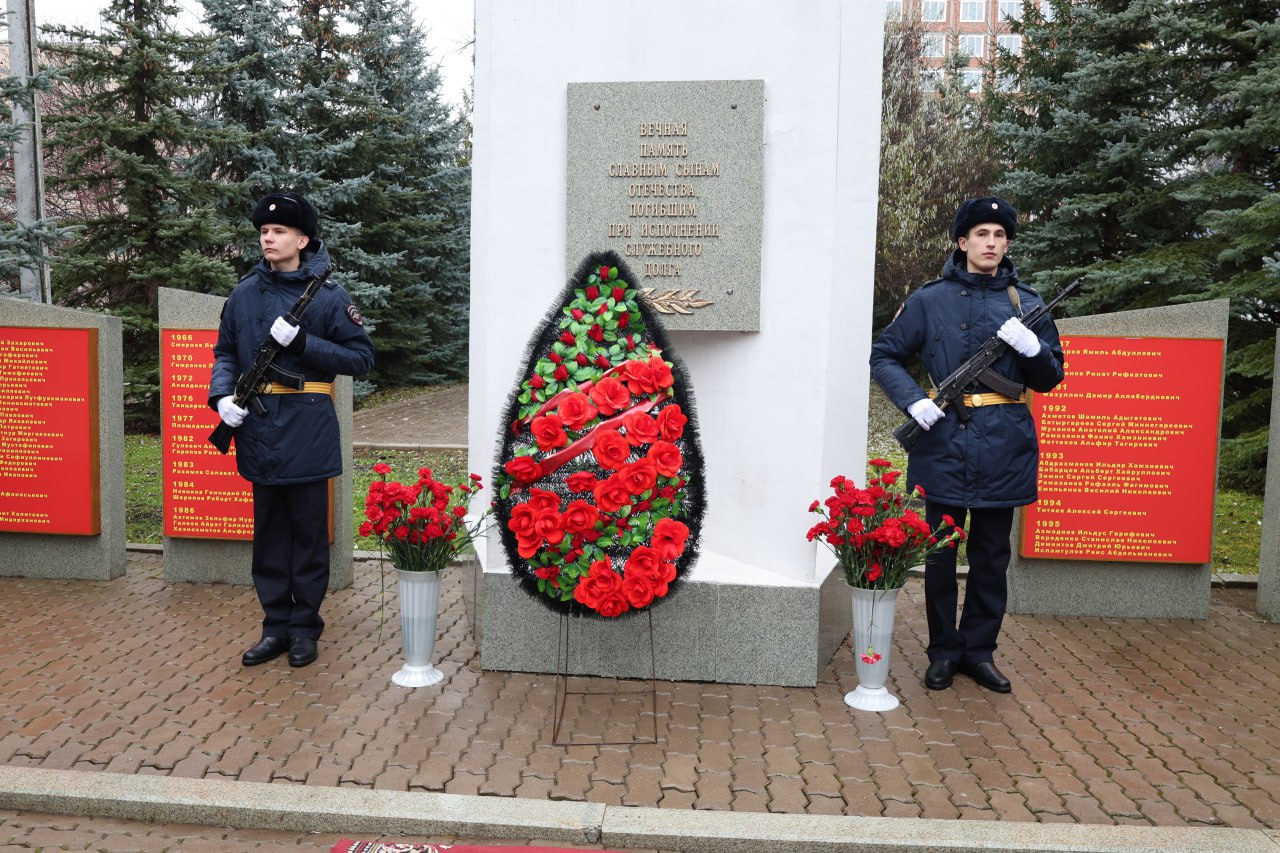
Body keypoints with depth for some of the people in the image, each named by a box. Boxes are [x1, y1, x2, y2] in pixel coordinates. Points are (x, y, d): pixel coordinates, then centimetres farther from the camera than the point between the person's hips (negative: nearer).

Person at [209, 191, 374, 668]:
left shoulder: (327, 296, -4)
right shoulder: (245, 294, 8)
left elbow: (361, 358, -6)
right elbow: (225, 352, 16)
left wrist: (301, 342, -15)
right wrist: (222, 396, -2)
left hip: (308, 432, -4)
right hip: (259, 429, 4)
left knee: (308, 533, 5)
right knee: (269, 532, 11)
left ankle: (305, 627, 18)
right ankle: (276, 626, 22)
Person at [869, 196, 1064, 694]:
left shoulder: (1025, 304, 9)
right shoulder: (930, 300, 2)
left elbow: (1050, 379, 12)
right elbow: (884, 356, 5)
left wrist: (1033, 347, -10)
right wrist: (913, 400, -10)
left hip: (1003, 448, 2)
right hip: (944, 442, -2)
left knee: (991, 556, 11)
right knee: (940, 554, 5)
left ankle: (979, 650, 24)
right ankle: (944, 651, 20)